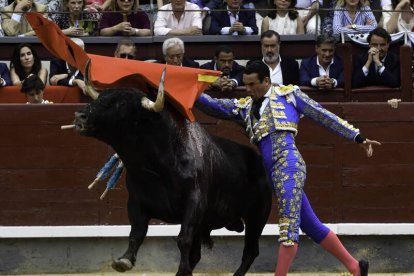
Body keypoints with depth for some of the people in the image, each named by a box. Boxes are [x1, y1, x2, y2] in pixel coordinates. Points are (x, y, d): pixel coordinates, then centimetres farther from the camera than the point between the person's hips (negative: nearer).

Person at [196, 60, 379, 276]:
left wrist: (358, 137, 7)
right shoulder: (244, 107, 21)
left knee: (289, 226, -12)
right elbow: (213, 105, 13)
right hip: (272, 172, 7)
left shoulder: (288, 94, 8)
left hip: (289, 165, -7)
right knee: (311, 226, 9)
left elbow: (324, 116, 9)